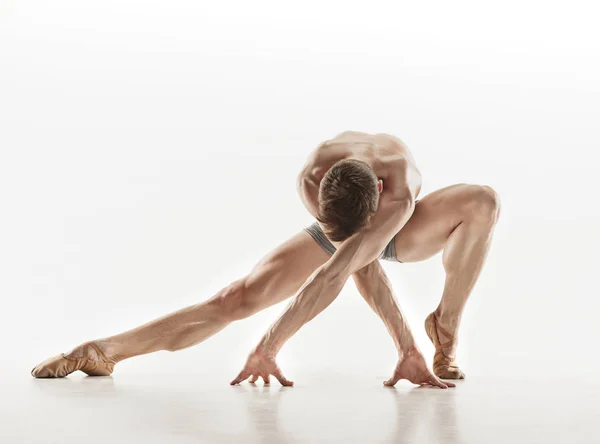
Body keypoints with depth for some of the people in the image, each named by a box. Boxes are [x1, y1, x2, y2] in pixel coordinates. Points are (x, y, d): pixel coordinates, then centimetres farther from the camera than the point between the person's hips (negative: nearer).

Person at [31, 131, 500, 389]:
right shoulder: (312, 179, -38)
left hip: (400, 235, -1)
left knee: (483, 201, -32)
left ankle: (445, 330, -19)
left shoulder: (400, 193, -46)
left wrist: (269, 346, -51)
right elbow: (365, 269, -37)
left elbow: (334, 275, -51)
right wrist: (406, 347, -42)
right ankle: (105, 350, -11)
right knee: (239, 297, -18)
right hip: (348, 240, 1)